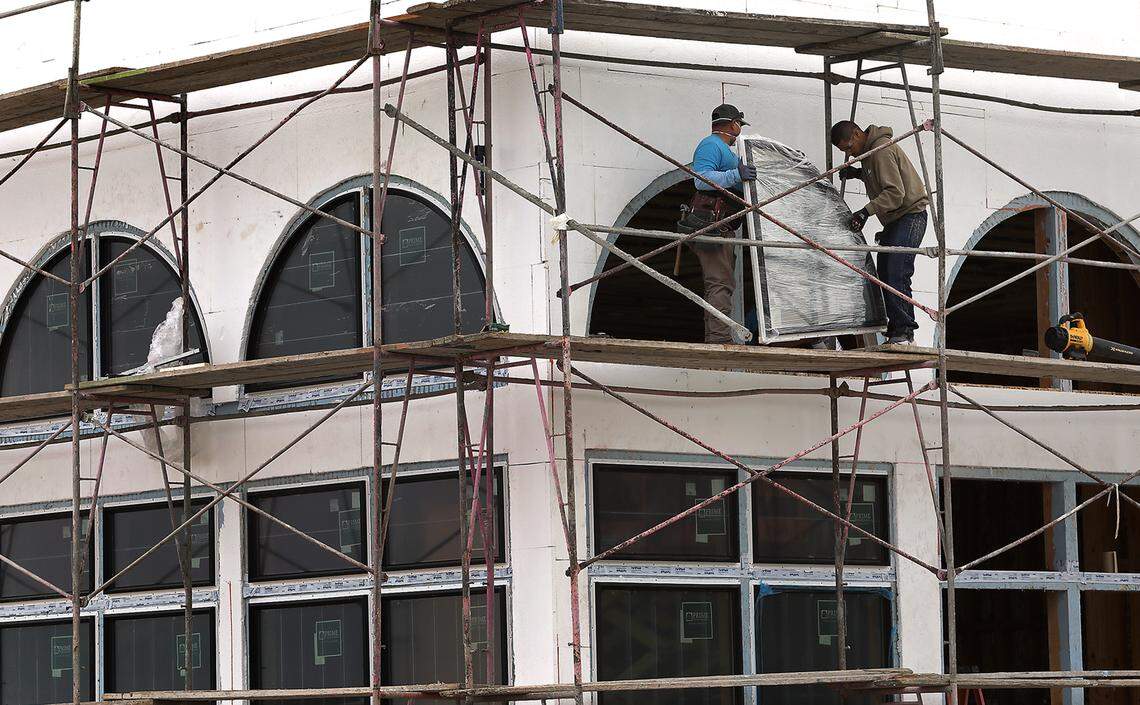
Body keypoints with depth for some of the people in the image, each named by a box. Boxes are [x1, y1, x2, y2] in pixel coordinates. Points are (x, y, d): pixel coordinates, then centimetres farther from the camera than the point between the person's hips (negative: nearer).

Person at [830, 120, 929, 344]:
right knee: (884, 274, 5)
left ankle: (904, 330, -19)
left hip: (911, 215, -11)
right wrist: (858, 173, 10)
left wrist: (867, 211, -28)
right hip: (894, 220, 11)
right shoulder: (869, 150, 13)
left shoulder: (882, 151, -19)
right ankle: (895, 328, 6)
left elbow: (895, 192, -24)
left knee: (897, 274, -18)